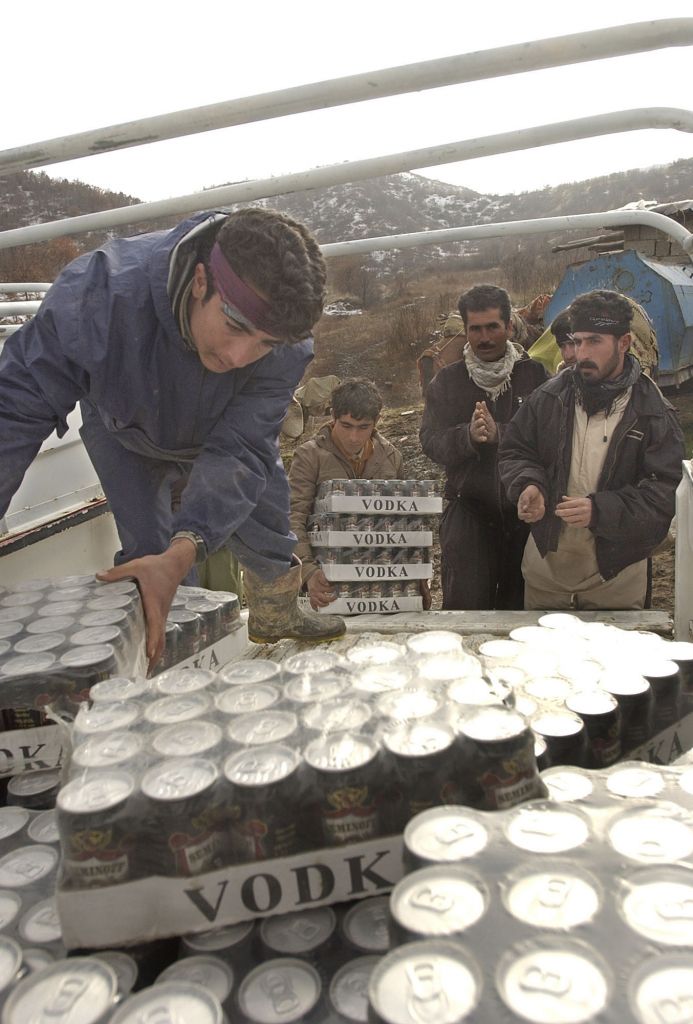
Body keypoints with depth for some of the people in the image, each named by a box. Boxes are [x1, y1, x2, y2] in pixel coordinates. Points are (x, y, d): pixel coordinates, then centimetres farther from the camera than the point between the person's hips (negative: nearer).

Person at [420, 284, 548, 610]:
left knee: (522, 606, 12)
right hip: (468, 512, 0)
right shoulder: (447, 381, 6)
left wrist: (499, 433, -23)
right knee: (464, 607, -2)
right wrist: (467, 435, -22)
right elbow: (430, 442, -4)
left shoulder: (535, 375, 3)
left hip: (525, 511, 0)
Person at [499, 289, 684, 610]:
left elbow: (661, 492, -15)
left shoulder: (655, 415, -10)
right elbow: (514, 451, 5)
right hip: (545, 562, 3)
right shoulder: (550, 397, -3)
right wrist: (527, 484, -17)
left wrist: (601, 510, -30)